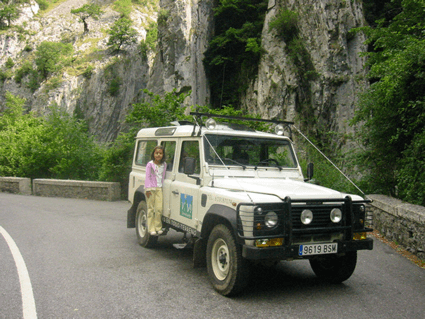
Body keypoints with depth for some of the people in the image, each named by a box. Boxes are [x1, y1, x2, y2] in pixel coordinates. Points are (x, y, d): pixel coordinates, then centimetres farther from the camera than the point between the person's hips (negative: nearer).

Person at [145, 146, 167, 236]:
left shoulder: (164, 165, 10)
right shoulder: (150, 164, -2)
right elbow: (148, 177, -5)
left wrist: (162, 185, 6)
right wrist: (148, 189, -10)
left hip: (159, 188, 3)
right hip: (151, 188, -3)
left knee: (159, 208, -3)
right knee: (150, 209, 0)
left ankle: (158, 227, 9)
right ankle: (151, 229, 4)